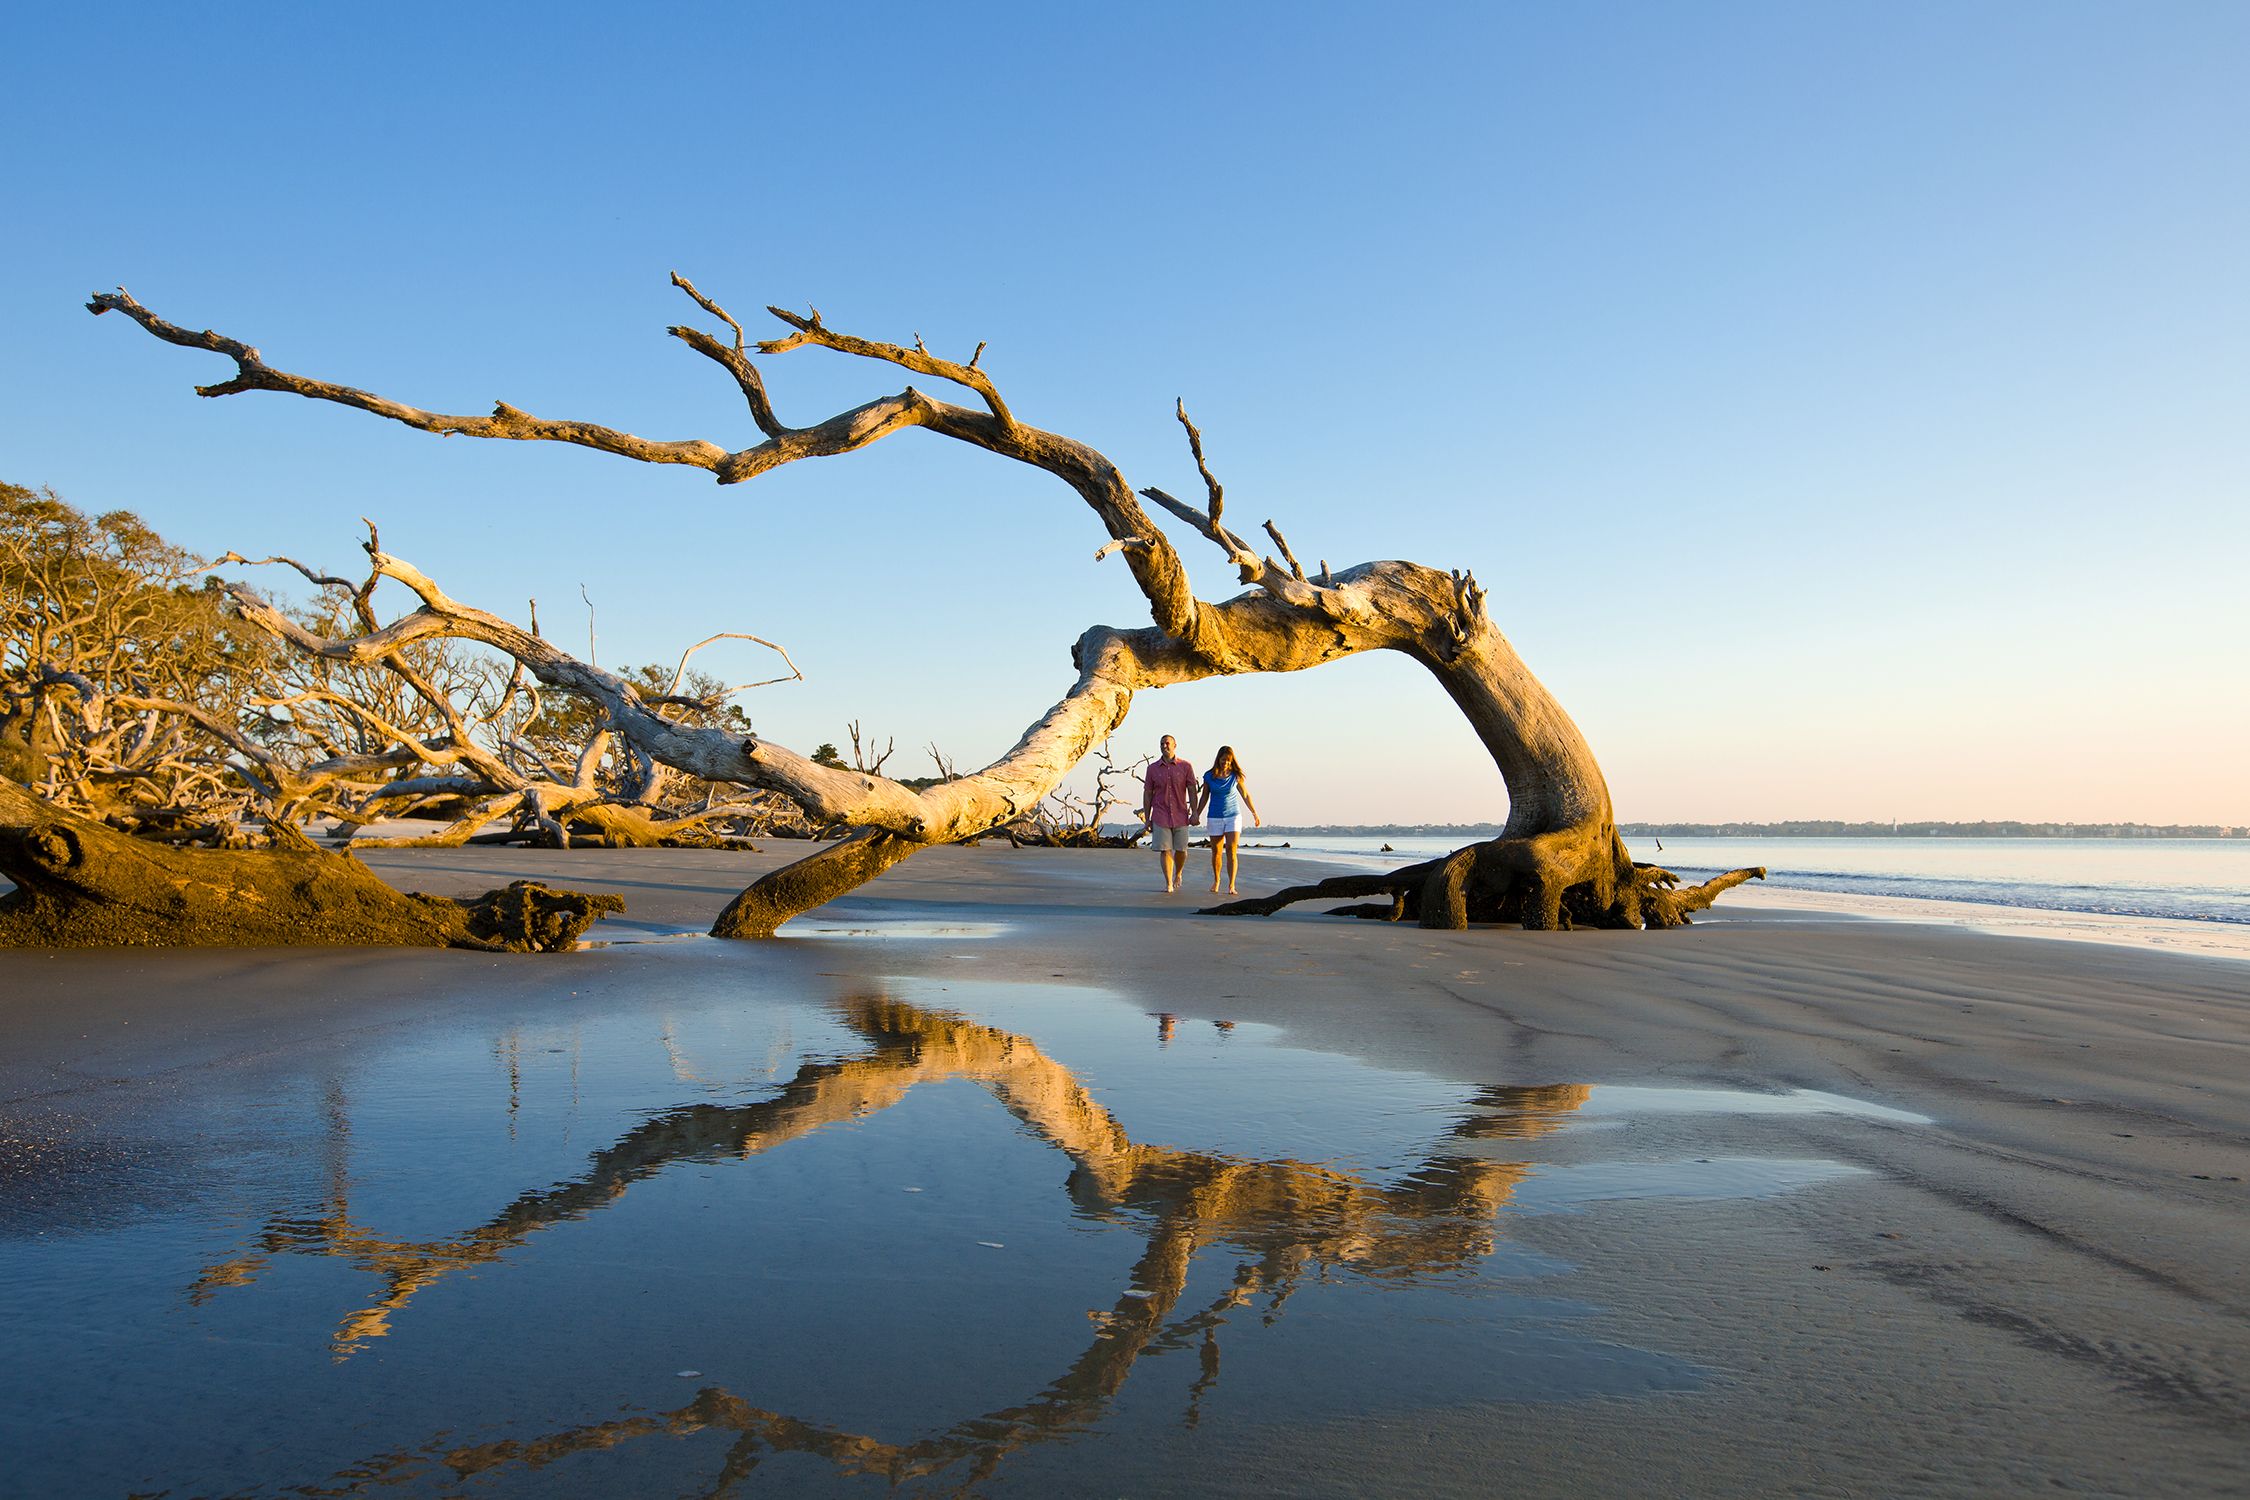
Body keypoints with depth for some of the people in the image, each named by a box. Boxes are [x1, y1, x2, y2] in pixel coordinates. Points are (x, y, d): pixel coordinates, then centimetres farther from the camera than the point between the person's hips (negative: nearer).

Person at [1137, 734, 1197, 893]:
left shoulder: (1185, 767, 1)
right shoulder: (1152, 768, 4)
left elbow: (1192, 791, 1)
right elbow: (1147, 794, 7)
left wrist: (1194, 813, -7)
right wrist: (1146, 818, 4)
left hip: (1180, 816, 0)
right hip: (1160, 817, 0)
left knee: (1181, 850, 3)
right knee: (1165, 850, -4)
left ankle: (1178, 874, 31)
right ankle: (1168, 884, 2)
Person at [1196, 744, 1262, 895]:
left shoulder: (1236, 776, -3)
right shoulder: (1209, 776, -2)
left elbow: (1245, 795, 8)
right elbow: (1204, 797, 8)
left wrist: (1255, 814, 14)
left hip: (1233, 816, -1)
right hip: (1214, 817, 1)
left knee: (1232, 851, -12)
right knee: (1216, 852, 8)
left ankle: (1231, 885, -13)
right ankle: (1216, 880, 29)